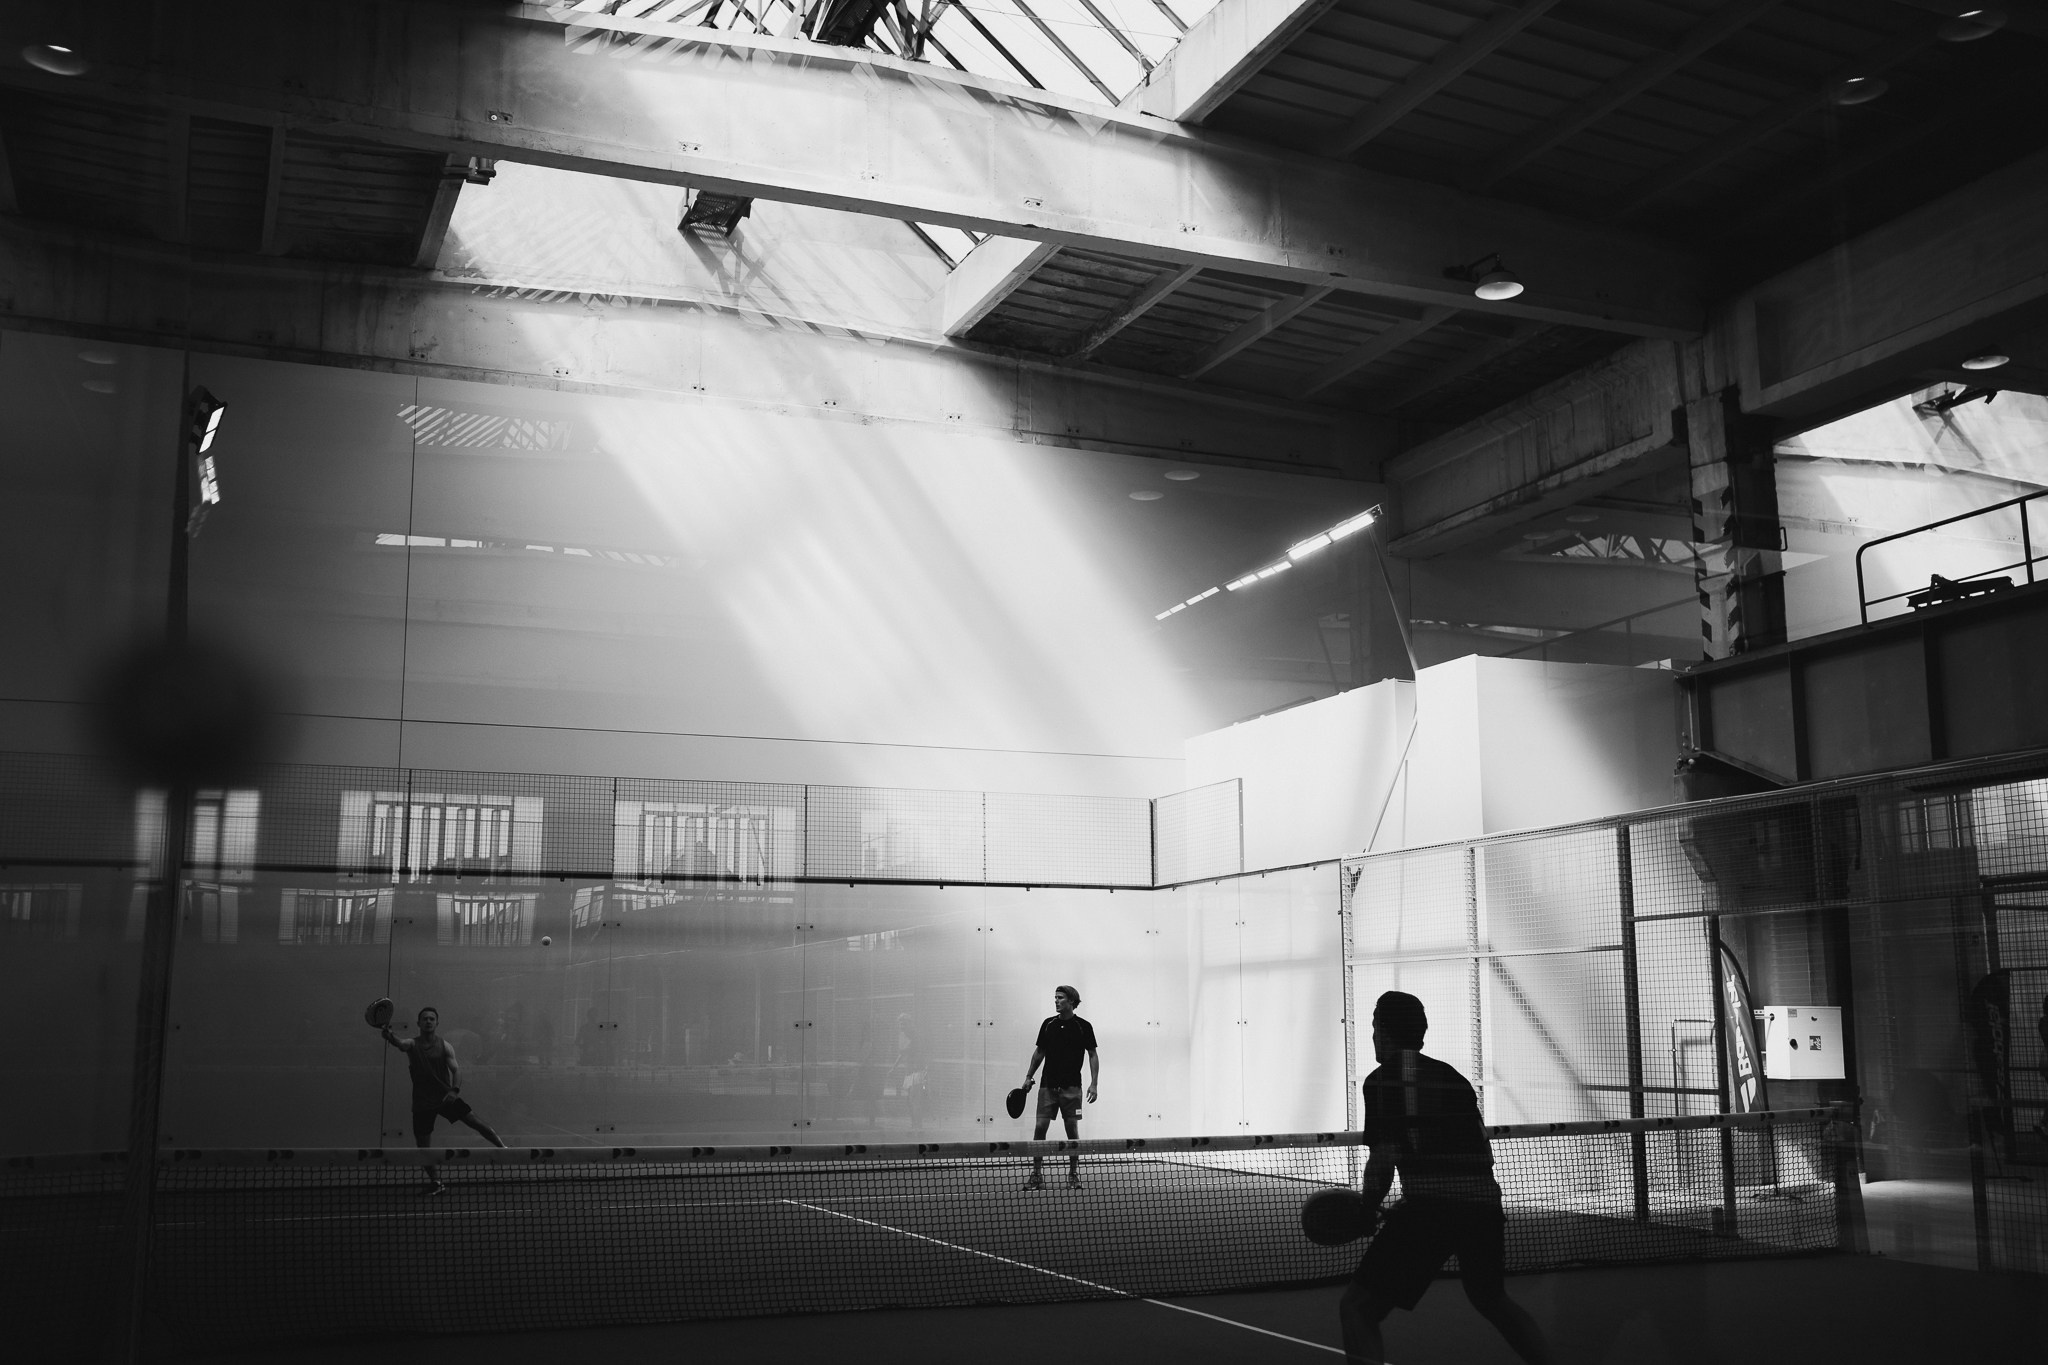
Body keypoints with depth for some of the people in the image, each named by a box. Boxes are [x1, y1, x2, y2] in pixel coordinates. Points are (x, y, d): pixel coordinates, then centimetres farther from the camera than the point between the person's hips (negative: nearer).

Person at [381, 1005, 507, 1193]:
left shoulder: (445, 1046, 1)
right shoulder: (413, 1044, -1)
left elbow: (456, 1070, -8)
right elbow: (399, 1043, -25)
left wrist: (455, 1090, -28)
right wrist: (389, 1035, -49)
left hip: (445, 1096, 0)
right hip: (422, 1102, 1)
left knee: (475, 1121, -14)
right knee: (423, 1146, 3)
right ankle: (435, 1181, 22)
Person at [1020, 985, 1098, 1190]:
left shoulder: (1083, 1026, -2)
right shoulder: (1048, 1024, 7)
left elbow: (1093, 1055, 1)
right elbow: (1039, 1052, 17)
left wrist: (1093, 1084, -7)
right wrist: (1028, 1077, 12)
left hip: (1071, 1086, -2)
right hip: (1048, 1086, 2)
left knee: (1072, 1129, 1)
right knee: (1040, 1127, -4)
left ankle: (1073, 1174, 13)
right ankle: (1036, 1174, 3)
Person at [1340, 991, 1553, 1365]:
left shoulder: (1382, 1079, 3)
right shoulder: (1453, 1076, 21)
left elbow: (1384, 1157, -4)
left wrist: (1368, 1208, 12)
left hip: (1430, 1206, -7)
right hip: (1483, 1204, 7)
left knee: (1357, 1307, 0)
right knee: (1490, 1298, 33)